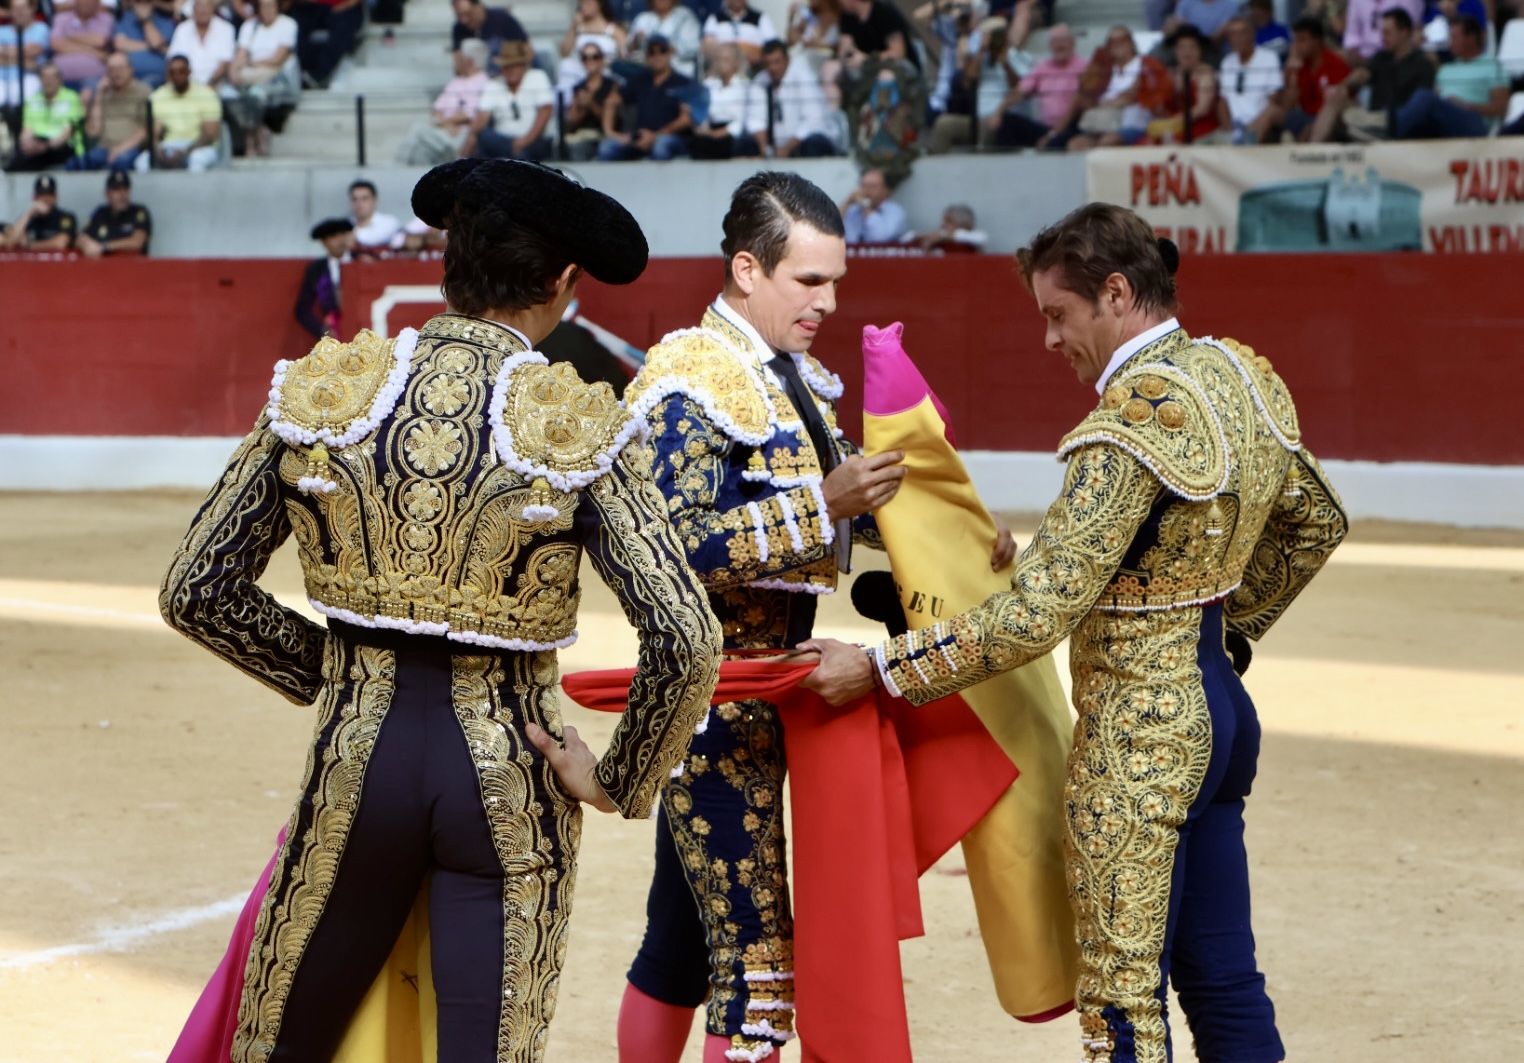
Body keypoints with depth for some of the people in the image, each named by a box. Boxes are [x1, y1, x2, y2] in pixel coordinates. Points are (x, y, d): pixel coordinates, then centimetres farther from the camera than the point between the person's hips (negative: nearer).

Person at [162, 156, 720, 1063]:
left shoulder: (320, 392, -4)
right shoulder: (580, 427, -11)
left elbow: (196, 591, 1)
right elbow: (686, 644, -18)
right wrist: (617, 784, -3)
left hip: (360, 751, 2)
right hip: (507, 775, -2)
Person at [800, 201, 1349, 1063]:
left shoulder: (1131, 426, -22)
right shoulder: (1241, 374, 5)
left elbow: (1035, 616, -24)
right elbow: (1316, 524, 20)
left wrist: (879, 669, -17)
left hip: (1137, 736, -9)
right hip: (1218, 708, 9)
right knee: (1223, 979, 14)